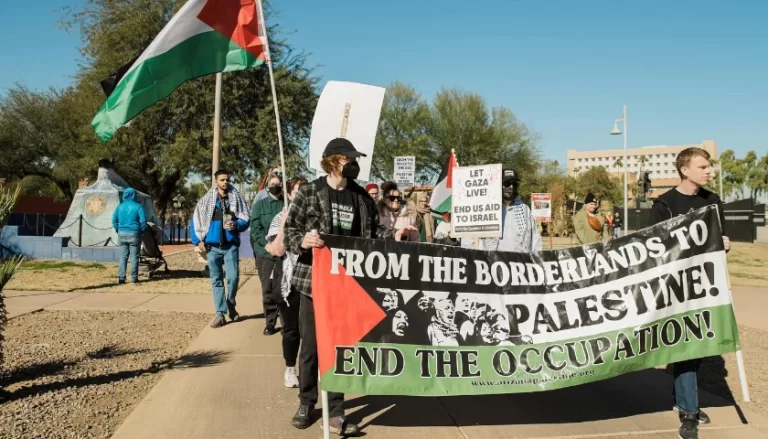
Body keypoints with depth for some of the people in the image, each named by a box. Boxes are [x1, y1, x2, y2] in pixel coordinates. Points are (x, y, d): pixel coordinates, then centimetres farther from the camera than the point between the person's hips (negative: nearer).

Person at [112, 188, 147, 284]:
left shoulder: (120, 206, 4)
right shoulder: (138, 206, -6)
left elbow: (114, 220, 6)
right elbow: (143, 220, -9)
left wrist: (118, 230, 14)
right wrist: (141, 230, 4)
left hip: (122, 234, 3)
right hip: (134, 234, -3)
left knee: (123, 256, 7)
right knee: (134, 256, 4)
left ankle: (121, 277, 3)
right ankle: (134, 277, 6)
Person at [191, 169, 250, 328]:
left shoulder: (237, 199, 2)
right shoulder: (206, 200, 3)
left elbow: (246, 219, 3)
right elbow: (195, 221, 5)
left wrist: (236, 225, -17)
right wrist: (198, 241, -2)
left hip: (231, 246, -1)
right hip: (212, 246, 1)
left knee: (233, 278, -6)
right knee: (216, 280, 5)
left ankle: (231, 305, 22)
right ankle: (220, 313, 10)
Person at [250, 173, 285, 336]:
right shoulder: (260, 205, 7)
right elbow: (255, 229, 0)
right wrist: (269, 244, -14)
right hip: (265, 253, 1)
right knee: (268, 290, 7)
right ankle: (269, 323, 15)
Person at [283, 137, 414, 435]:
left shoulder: (361, 196, 8)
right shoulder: (309, 193, -3)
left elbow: (372, 229, 13)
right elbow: (290, 229, -4)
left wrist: (393, 236, -4)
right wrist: (302, 241, -24)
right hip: (314, 281, -3)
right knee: (310, 346, 7)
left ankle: (335, 413, 17)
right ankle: (306, 403, 27)